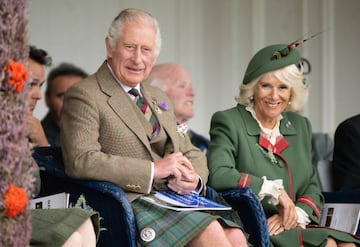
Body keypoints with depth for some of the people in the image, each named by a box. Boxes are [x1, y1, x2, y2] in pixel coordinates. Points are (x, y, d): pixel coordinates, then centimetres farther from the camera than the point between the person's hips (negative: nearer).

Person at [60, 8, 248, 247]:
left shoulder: (159, 98, 25)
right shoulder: (84, 96, -2)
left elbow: (191, 153, 26)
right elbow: (80, 161, -16)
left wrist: (194, 178, 0)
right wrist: (154, 169, -18)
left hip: (175, 199, 7)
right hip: (130, 203, -7)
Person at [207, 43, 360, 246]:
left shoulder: (300, 126, 19)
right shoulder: (228, 122, -1)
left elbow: (313, 188, 16)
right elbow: (218, 175, -18)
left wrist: (296, 214, -7)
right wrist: (274, 189, -13)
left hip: (294, 227, 6)